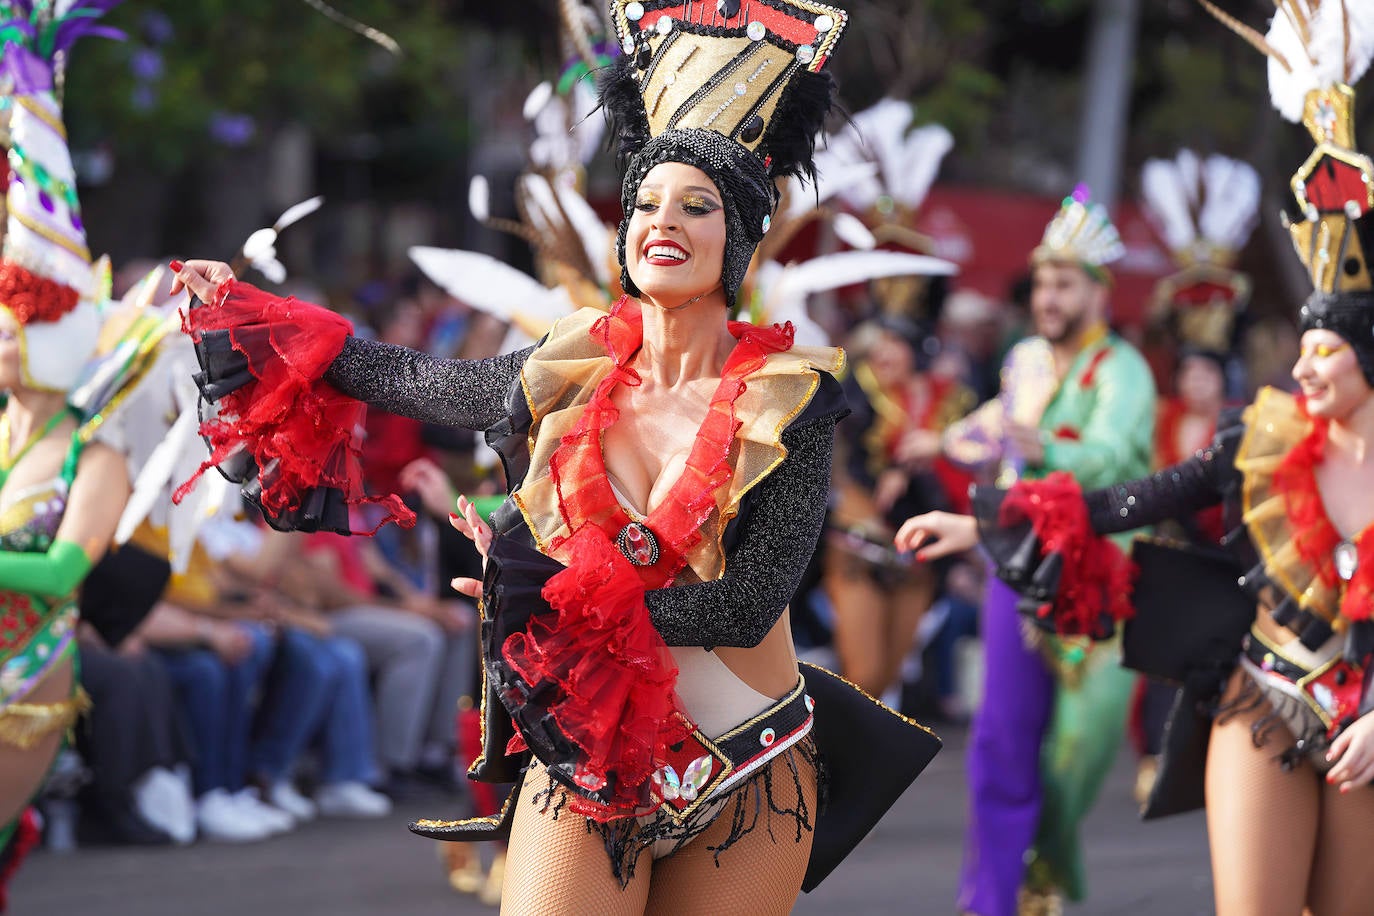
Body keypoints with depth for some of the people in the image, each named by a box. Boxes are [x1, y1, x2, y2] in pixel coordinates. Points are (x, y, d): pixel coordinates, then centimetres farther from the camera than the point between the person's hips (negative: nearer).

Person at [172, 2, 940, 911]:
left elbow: (749, 602, -16)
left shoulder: (789, 400, -8)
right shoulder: (563, 382, 0)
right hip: (587, 758, 2)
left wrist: (558, 595, -16)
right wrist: (244, 306, 26)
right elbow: (399, 375, 17)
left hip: (748, 778, -1)